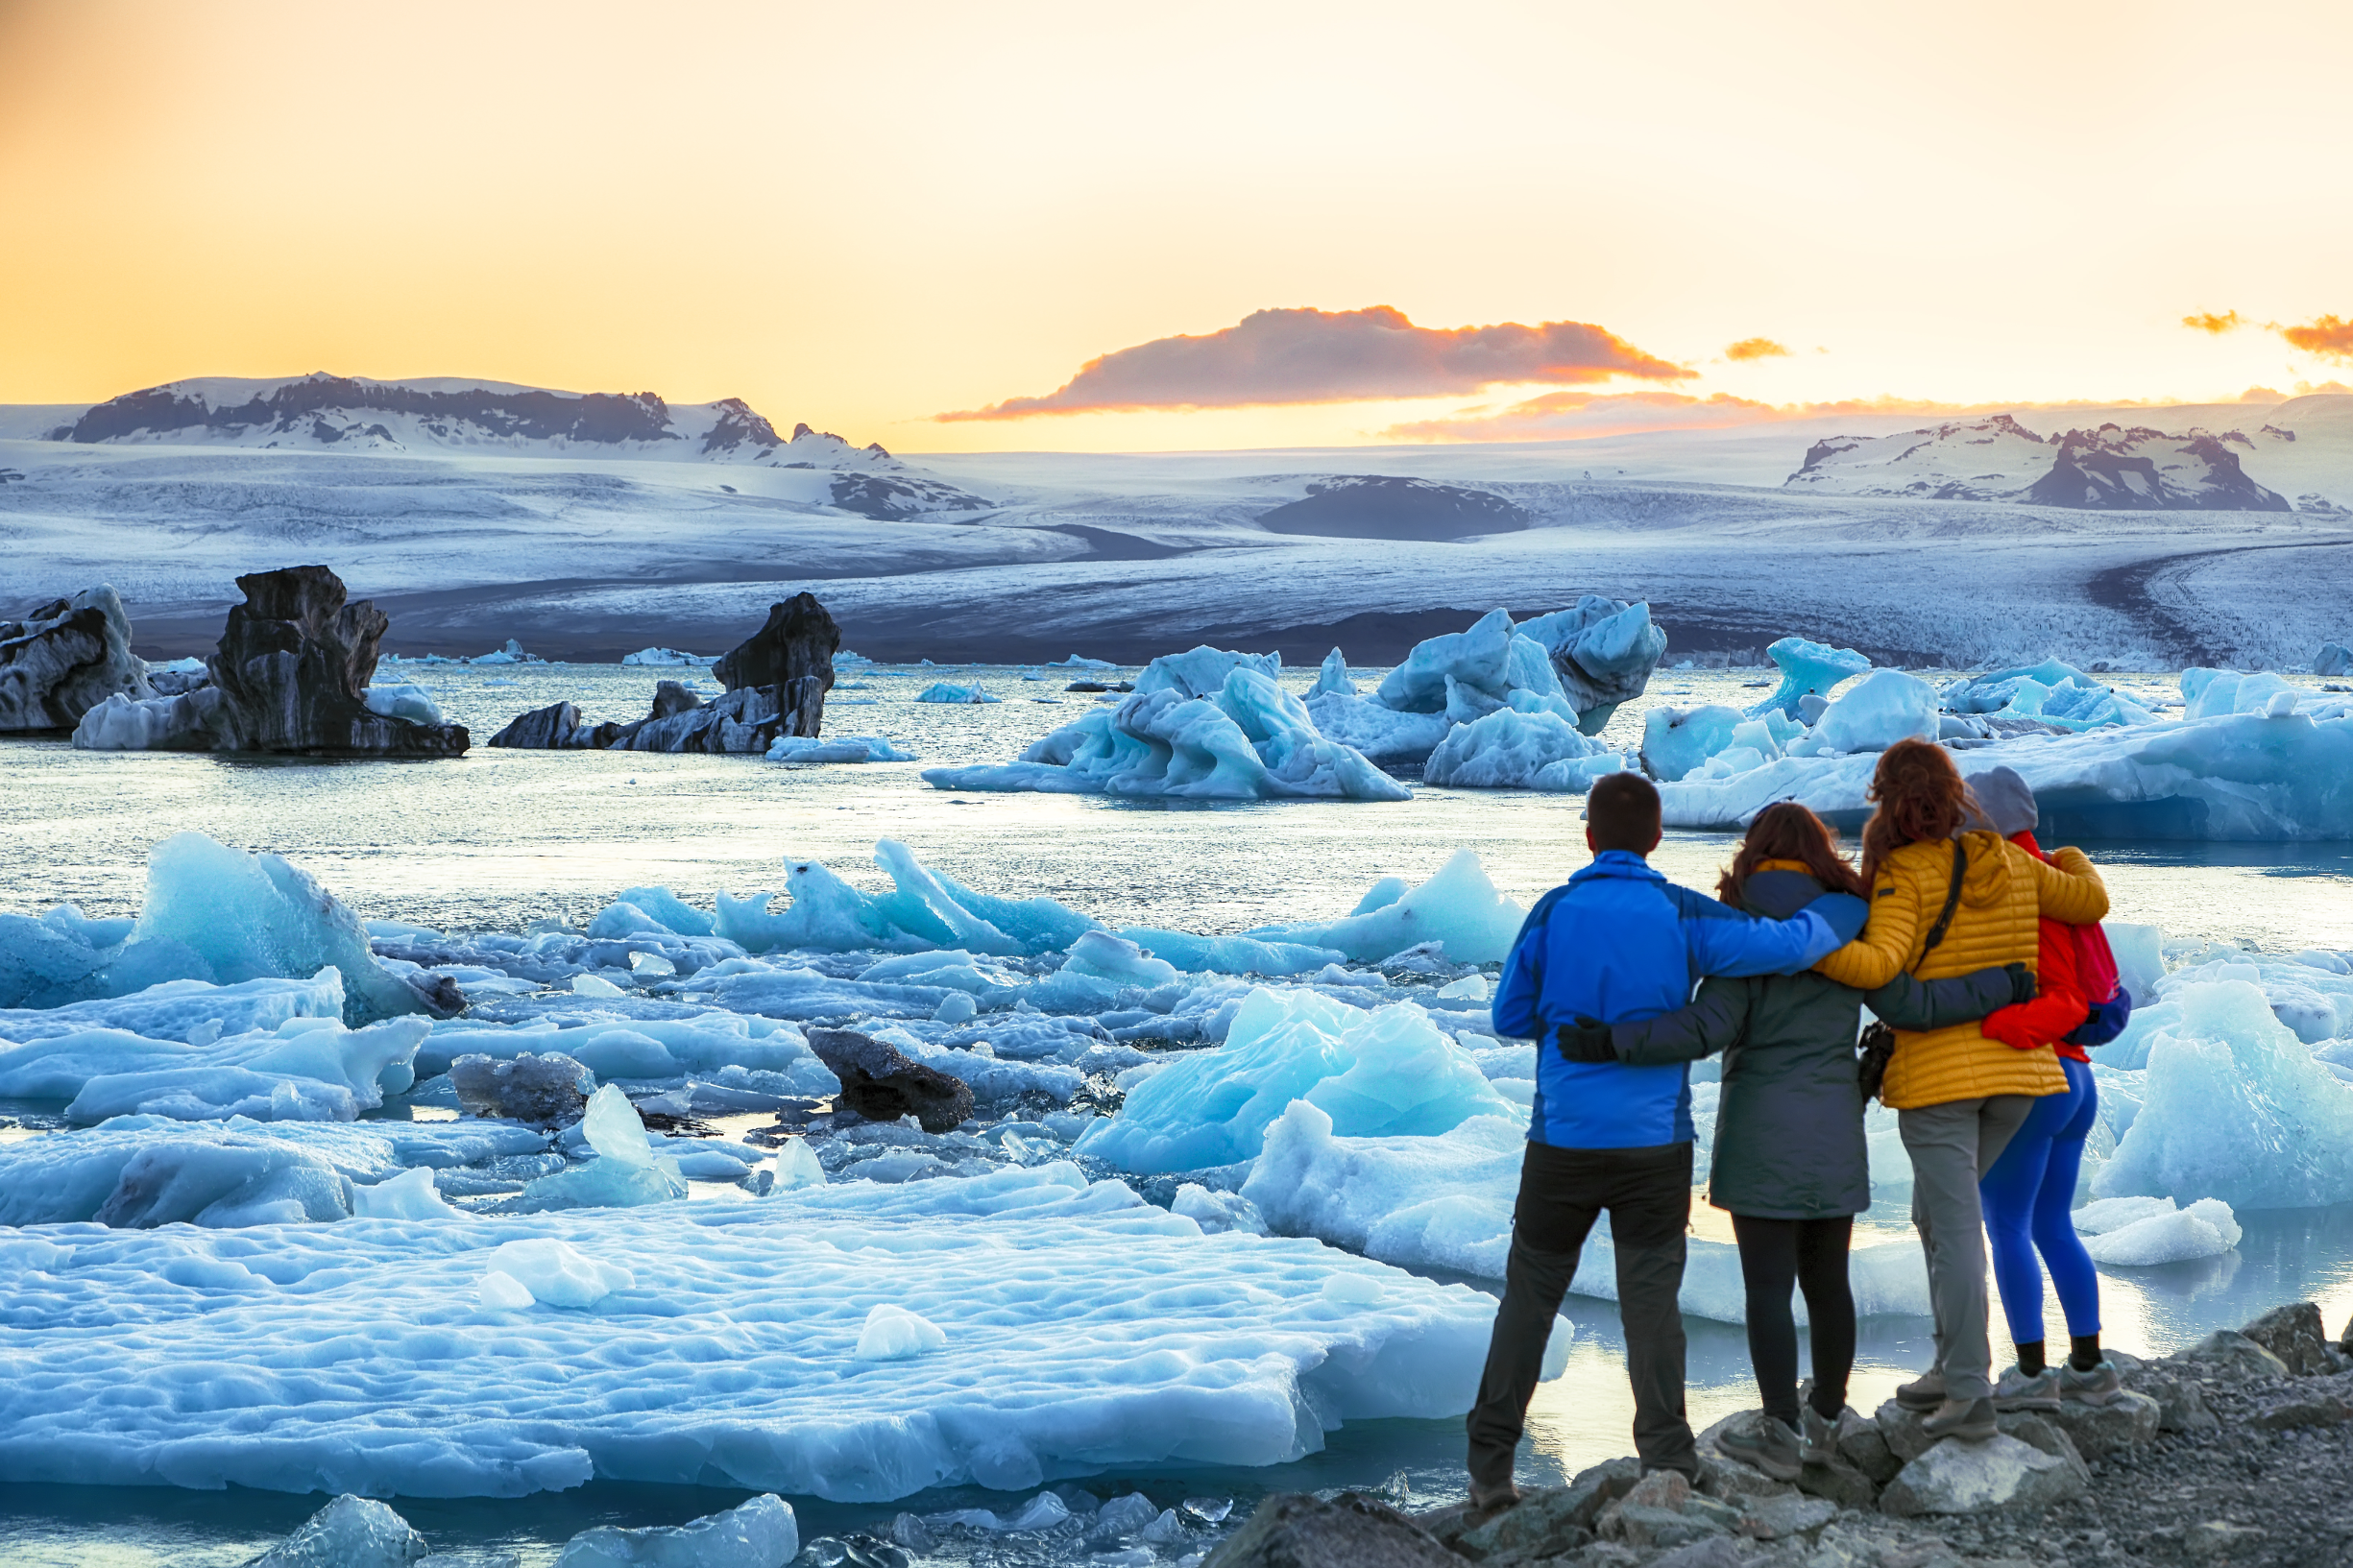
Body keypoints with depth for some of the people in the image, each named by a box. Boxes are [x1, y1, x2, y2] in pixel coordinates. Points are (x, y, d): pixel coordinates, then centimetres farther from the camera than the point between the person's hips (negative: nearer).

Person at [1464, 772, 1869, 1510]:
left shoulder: (1554, 912, -3)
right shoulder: (1682, 916, -5)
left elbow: (1510, 1016, 4)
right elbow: (1790, 944, -12)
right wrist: (1850, 908, 7)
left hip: (1564, 1139, 1)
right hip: (1656, 1143, 0)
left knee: (1530, 1296, 9)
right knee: (1651, 1301, 5)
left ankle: (1490, 1468, 9)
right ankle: (1667, 1462, -2)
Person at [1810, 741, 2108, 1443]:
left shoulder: (1906, 874, -10)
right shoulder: (2009, 861, 6)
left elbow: (1879, 965, -24)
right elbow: (2091, 903, 16)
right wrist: (2071, 860, 37)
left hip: (1938, 1071, -6)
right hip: (2016, 1069, 6)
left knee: (1956, 1228, -5)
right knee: (1936, 1212, 20)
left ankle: (1970, 1395, -8)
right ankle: (1953, 1366, 18)